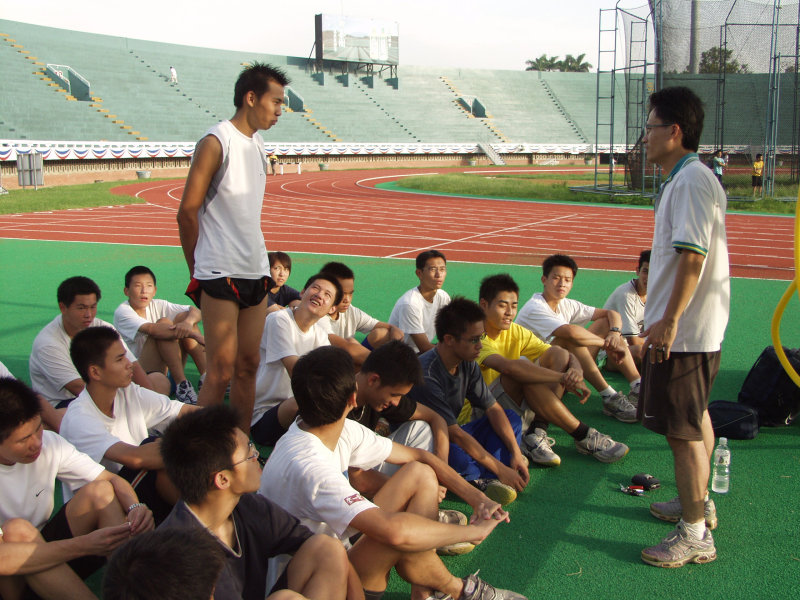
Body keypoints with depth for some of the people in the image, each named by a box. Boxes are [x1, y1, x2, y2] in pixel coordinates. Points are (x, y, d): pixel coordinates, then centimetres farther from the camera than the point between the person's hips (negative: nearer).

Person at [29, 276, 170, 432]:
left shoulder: (103, 329, 1)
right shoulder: (47, 343, -17)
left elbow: (132, 366, -7)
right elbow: (79, 388, -25)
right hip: (62, 405, -7)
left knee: (159, 379, -5)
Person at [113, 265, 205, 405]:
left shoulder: (157, 305, 7)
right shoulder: (122, 312, -11)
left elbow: (195, 312, -3)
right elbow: (152, 329, -29)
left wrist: (188, 322, -29)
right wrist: (195, 335, -38)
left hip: (166, 371, 6)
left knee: (183, 317, -10)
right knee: (164, 323, -24)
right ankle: (182, 385, -27)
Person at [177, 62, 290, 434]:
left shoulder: (258, 143, 15)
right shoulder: (216, 142, -9)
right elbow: (187, 211, -9)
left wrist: (260, 265, 14)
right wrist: (198, 272, -3)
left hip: (255, 273, 8)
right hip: (220, 277, -7)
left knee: (248, 366, 10)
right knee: (221, 372, -7)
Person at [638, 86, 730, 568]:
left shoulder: (691, 180, -18)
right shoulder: (689, 177, 14)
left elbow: (693, 256, -26)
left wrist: (670, 320, -26)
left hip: (683, 331, -11)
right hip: (699, 328, 11)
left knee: (683, 430, -5)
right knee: (696, 417, 22)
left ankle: (695, 536, 4)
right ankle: (698, 502, 39)